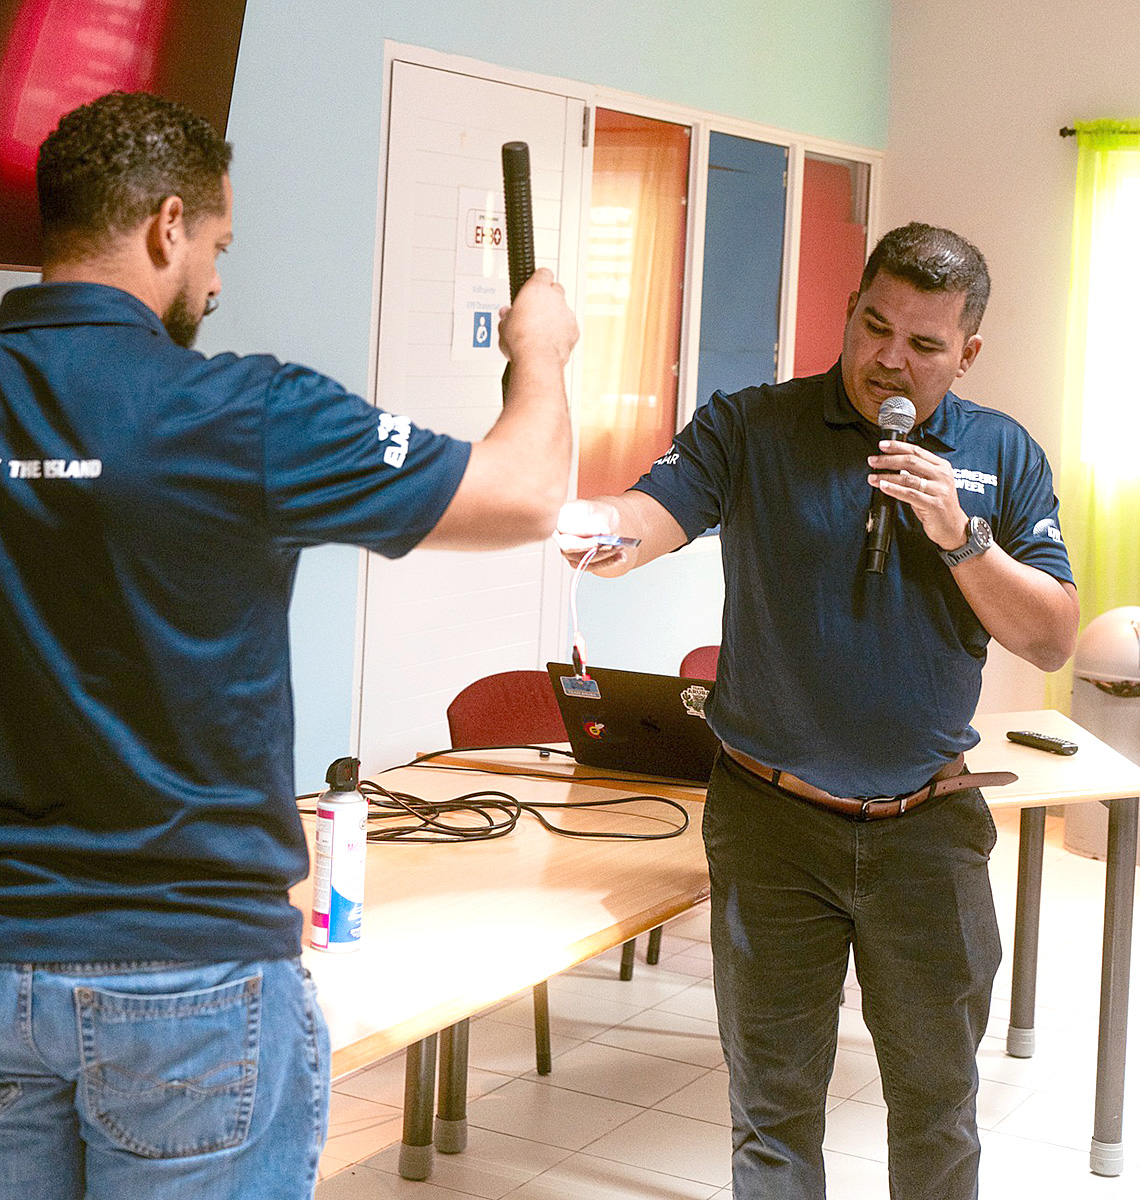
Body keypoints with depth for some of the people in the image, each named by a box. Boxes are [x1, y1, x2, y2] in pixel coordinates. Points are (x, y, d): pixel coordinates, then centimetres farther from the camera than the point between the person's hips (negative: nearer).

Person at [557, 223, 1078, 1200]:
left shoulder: (1003, 456, 2)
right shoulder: (751, 427, -4)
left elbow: (1053, 642, -2)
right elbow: (656, 512, -22)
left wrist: (960, 535, -16)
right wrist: (597, 527, -45)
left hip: (927, 825, 2)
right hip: (773, 820, -1)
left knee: (936, 1098, 17)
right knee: (774, 1097, 11)